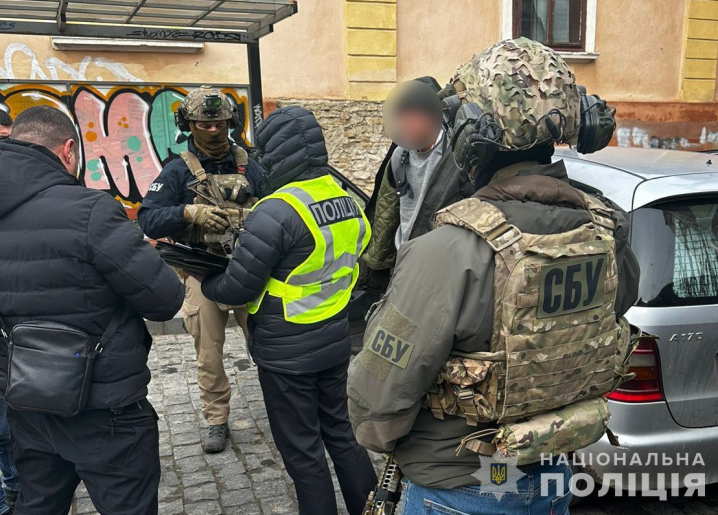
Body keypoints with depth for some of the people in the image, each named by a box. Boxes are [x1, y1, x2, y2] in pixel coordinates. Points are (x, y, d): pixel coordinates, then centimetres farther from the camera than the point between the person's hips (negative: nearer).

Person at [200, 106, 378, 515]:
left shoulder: (277, 212, -23)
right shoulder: (348, 202, 0)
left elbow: (238, 289, -18)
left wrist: (204, 281, 2)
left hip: (287, 354, -7)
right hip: (336, 341, 7)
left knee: (303, 452, 11)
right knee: (340, 433, 23)